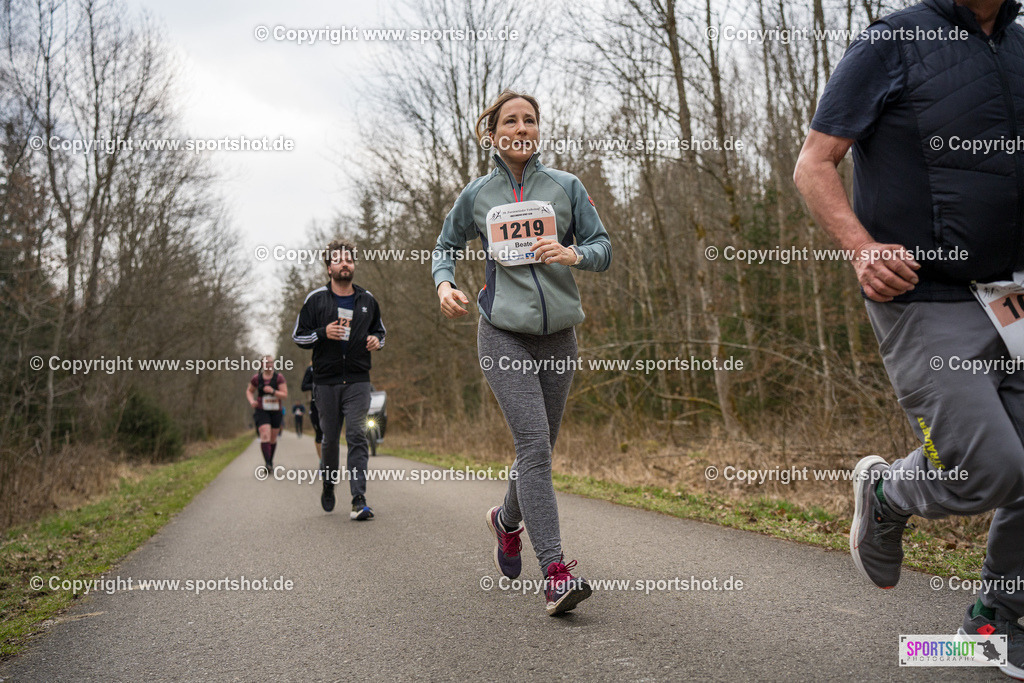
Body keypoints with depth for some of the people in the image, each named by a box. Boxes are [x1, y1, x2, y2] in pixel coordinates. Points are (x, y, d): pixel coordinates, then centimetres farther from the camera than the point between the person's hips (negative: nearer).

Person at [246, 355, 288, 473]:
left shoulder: (279, 377, -5)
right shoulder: (256, 378, 0)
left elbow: (285, 395, -9)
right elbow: (249, 391, 16)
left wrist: (273, 391, -26)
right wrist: (251, 401, -4)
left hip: (275, 412, 1)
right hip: (261, 411, -1)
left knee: (273, 438, 11)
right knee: (265, 436, -19)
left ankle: (270, 461, 34)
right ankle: (267, 465, -27)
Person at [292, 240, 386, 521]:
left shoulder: (368, 300, 10)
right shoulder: (316, 299, 3)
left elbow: (379, 330, 25)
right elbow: (298, 335, 5)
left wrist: (376, 340, 1)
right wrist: (323, 334, -14)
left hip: (358, 381, 0)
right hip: (326, 381, 0)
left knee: (357, 436, -10)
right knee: (330, 439, 8)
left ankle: (359, 500, -14)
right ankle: (328, 486, 33)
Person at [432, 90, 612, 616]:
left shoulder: (565, 187, 7)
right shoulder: (476, 196, 8)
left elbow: (603, 247, 6)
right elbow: (446, 246, 21)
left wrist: (573, 254, -17)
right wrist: (444, 284, 0)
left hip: (557, 335, 2)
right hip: (502, 334, -2)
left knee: (539, 446, 10)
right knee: (533, 441, -17)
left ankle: (507, 519, 41)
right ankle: (555, 571, -18)